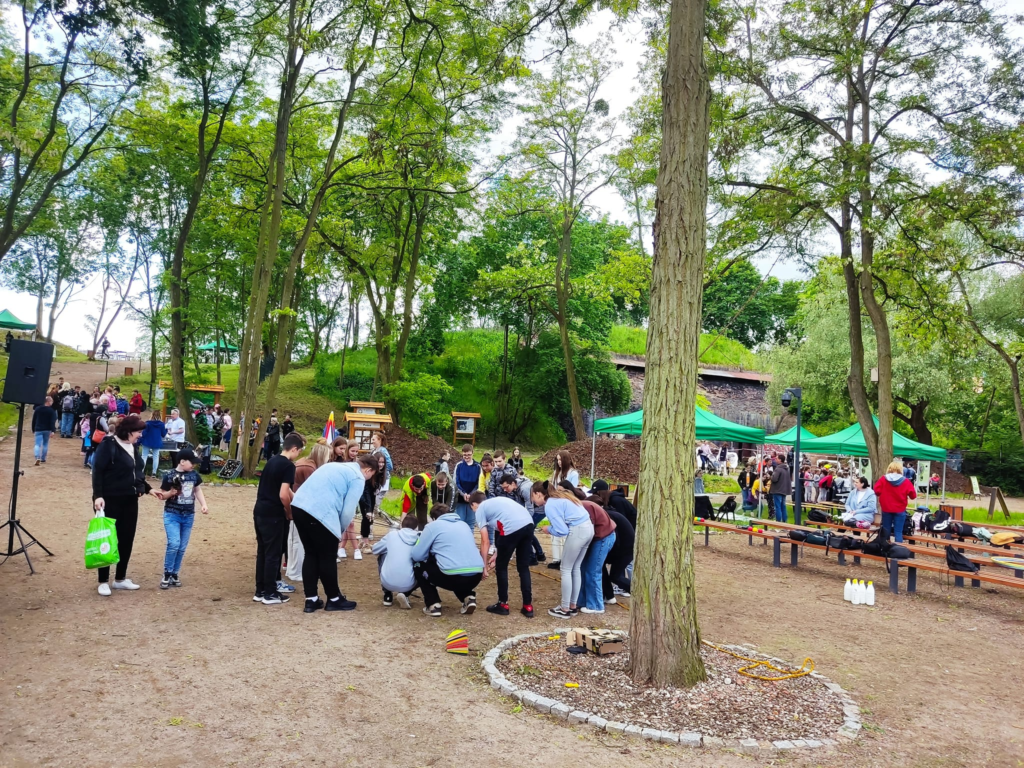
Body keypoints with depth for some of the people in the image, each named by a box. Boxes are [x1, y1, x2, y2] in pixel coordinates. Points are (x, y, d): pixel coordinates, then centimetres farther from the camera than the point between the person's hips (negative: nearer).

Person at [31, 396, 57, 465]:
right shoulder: (52, 411, -7)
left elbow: (33, 420, 9)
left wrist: (33, 429, 17)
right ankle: (43, 459, 16)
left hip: (38, 429, 1)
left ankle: (38, 458, -24)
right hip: (47, 430, -1)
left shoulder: (37, 409, 3)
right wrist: (53, 430, -17)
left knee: (38, 444, -4)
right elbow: (53, 422, -14)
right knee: (45, 444, 13)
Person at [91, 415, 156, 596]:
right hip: (110, 500, -8)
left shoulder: (133, 447, 10)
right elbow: (97, 471, -16)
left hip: (130, 500, 8)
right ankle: (103, 581, 12)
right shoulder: (108, 445, -13)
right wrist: (98, 495, -23)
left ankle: (120, 579, 22)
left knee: (127, 540, 10)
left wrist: (148, 489, 16)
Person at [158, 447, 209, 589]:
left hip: (188, 516, 5)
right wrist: (171, 492, -23)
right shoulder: (169, 476, -11)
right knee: (174, 544, -15)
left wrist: (203, 504, 4)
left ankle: (174, 574, 20)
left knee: (182, 547, 8)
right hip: (172, 515, -5)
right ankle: (167, 574, 1)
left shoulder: (194, 475, 1)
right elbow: (162, 495, -2)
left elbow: (197, 490, 15)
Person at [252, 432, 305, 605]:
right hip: (273, 515, -9)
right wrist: (290, 512, -4)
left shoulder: (272, 460, 13)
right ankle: (270, 594, 8)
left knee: (262, 552, 15)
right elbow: (283, 495, -21)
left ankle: (260, 591, 22)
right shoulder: (288, 465, -14)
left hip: (260, 511, 9)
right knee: (273, 554, 1)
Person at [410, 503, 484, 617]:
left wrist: (432, 554, 27)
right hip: (476, 576, 6)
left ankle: (433, 605, 10)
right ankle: (469, 598, 16)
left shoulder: (433, 525, 7)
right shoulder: (464, 524, 23)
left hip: (453, 577, -5)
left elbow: (416, 555, 4)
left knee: (420, 566, 22)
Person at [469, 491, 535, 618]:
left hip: (512, 527, -7)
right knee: (523, 567, 19)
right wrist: (497, 554, 38)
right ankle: (528, 607, 22)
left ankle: (503, 605, 25)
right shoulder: (497, 501, 35)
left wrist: (484, 566, 16)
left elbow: (485, 541, 9)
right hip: (528, 523, 7)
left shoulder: (480, 509, 15)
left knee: (501, 567, 16)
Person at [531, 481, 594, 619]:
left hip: (577, 531, -9)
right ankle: (572, 606, 25)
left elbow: (562, 530, -13)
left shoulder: (549, 506, -10)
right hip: (588, 528, 9)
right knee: (575, 568, 17)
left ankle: (565, 609, 11)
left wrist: (548, 529, 4)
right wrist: (552, 527, 15)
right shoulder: (559, 497, 18)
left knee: (565, 569, 4)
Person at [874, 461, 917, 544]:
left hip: (886, 509, 1)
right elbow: (913, 495, -5)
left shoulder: (883, 480, -5)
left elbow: (876, 491, -7)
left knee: (886, 530, 13)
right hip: (900, 510, -1)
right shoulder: (906, 481, -6)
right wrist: (904, 494, 14)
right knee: (898, 532, 0)